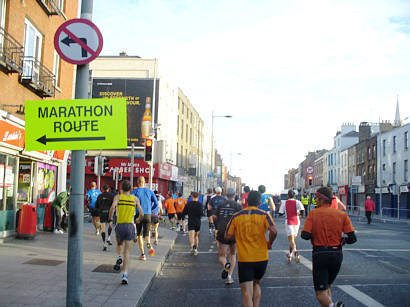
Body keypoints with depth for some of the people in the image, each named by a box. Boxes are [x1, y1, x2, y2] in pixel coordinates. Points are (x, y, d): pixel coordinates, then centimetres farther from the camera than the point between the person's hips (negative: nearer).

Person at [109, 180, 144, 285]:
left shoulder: (118, 196, 3)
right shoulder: (135, 199, 6)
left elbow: (113, 207, -17)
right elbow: (142, 214, 4)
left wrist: (110, 220, -6)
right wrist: (139, 219, 25)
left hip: (120, 225, 0)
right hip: (130, 226, 0)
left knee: (119, 244, 32)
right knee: (127, 252, 2)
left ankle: (119, 257, 6)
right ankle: (125, 275, -9)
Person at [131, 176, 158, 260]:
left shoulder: (135, 191, 0)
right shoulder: (150, 191, 7)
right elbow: (156, 203, 4)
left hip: (138, 214, -1)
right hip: (148, 214, 1)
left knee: (139, 234, 11)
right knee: (146, 233, 7)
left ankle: (143, 254, 8)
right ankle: (149, 245, -27)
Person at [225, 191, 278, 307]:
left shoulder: (236, 216, -1)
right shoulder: (264, 215, -3)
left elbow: (228, 236, 1)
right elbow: (274, 231, -17)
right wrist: (269, 243, 1)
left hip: (244, 259, -2)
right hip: (262, 258, 2)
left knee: (247, 292, -4)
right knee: (256, 284, 26)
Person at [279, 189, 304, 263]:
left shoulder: (285, 203, 1)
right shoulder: (297, 202, 0)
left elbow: (280, 213, 3)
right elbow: (302, 210, -16)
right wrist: (300, 214, 5)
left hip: (289, 222, -2)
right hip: (296, 222, 2)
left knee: (291, 239, -11)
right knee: (293, 239, 17)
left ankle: (295, 251, -40)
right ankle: (290, 255, 28)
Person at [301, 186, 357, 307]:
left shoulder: (313, 213, -5)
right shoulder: (342, 214, 0)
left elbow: (305, 235, -14)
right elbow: (353, 238, -5)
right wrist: (342, 240, 15)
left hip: (319, 255, -3)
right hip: (337, 255, 3)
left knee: (320, 292, -1)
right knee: (327, 286, 23)